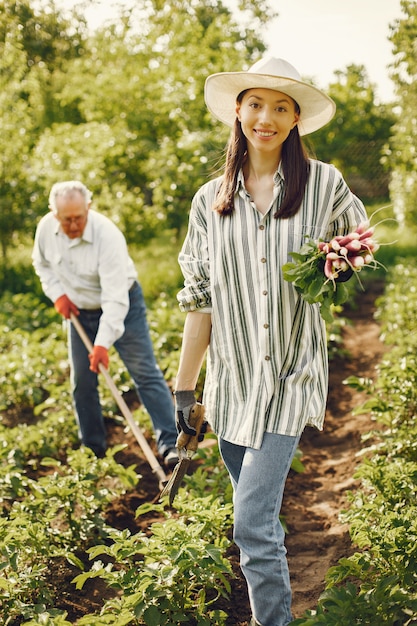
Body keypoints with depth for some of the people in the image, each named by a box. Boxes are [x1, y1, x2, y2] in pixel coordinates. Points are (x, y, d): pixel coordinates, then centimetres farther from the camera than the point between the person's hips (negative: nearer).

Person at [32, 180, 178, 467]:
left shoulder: (107, 235, -31)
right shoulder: (46, 228, -13)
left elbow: (115, 298, -34)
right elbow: (42, 263, 10)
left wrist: (103, 343, -37)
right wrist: (57, 293, -5)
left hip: (122, 305, -5)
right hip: (80, 311, 5)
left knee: (146, 374, -8)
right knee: (82, 382, 7)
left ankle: (171, 444, -7)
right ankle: (93, 449, 20)